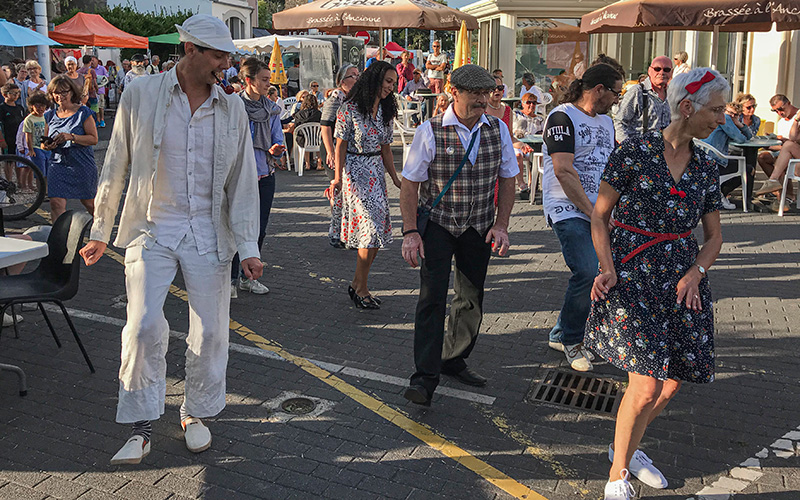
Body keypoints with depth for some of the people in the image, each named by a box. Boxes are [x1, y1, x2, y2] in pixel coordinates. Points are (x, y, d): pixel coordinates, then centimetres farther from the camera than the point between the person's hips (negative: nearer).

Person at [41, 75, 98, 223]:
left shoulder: (83, 112, -4)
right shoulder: (50, 116, 10)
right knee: (56, 203, -10)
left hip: (82, 165, -3)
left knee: (89, 202, 10)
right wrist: (47, 146, -7)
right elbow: (44, 142, 18)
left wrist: (71, 137, -23)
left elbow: (93, 138, -10)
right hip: (58, 165, 3)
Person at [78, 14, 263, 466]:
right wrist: (100, 232, 7)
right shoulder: (140, 96, -2)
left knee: (210, 331, 5)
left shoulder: (233, 108, 4)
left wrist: (248, 246, 1)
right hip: (151, 229, -2)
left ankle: (197, 413, 28)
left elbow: (243, 181, 5)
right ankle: (141, 429, 6)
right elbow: (116, 167, 4)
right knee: (144, 327, -11)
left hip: (208, 234, 2)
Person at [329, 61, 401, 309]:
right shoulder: (350, 108, -8)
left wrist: (395, 178, 15)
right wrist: (338, 177, -12)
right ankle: (361, 288, 0)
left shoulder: (386, 111, 11)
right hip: (354, 170, -7)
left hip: (376, 171, 7)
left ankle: (357, 284, 15)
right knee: (372, 226, -12)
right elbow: (341, 145, -8)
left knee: (378, 232, 3)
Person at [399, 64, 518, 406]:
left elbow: (507, 180, 8)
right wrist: (410, 232, -15)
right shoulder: (430, 131, -11)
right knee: (432, 296, -12)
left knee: (471, 298, 11)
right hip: (437, 224, -4)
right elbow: (410, 184, -9)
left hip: (479, 227, 4)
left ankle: (454, 360, 30)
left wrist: (501, 225, -2)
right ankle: (425, 377, -8)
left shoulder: (497, 130, 1)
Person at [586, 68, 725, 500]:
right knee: (647, 386, -12)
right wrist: (607, 268, -14)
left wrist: (695, 273, -5)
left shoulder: (706, 168, 7)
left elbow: (713, 236, 13)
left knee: (671, 383, 10)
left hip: (682, 280, 6)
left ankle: (627, 448, 36)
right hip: (633, 275, -6)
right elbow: (599, 214, -3)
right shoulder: (635, 151, -7)